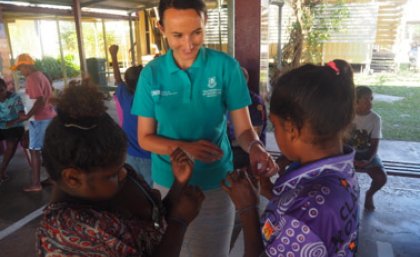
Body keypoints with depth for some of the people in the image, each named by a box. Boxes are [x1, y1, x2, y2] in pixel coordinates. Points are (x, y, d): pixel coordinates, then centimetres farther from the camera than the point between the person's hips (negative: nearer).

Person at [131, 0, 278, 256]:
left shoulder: (226, 66, -12)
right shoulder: (151, 74, -7)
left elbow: (244, 128, -9)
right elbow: (145, 138, -5)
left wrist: (256, 147, -32)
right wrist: (186, 147, -22)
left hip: (216, 184, -1)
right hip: (168, 183, 2)